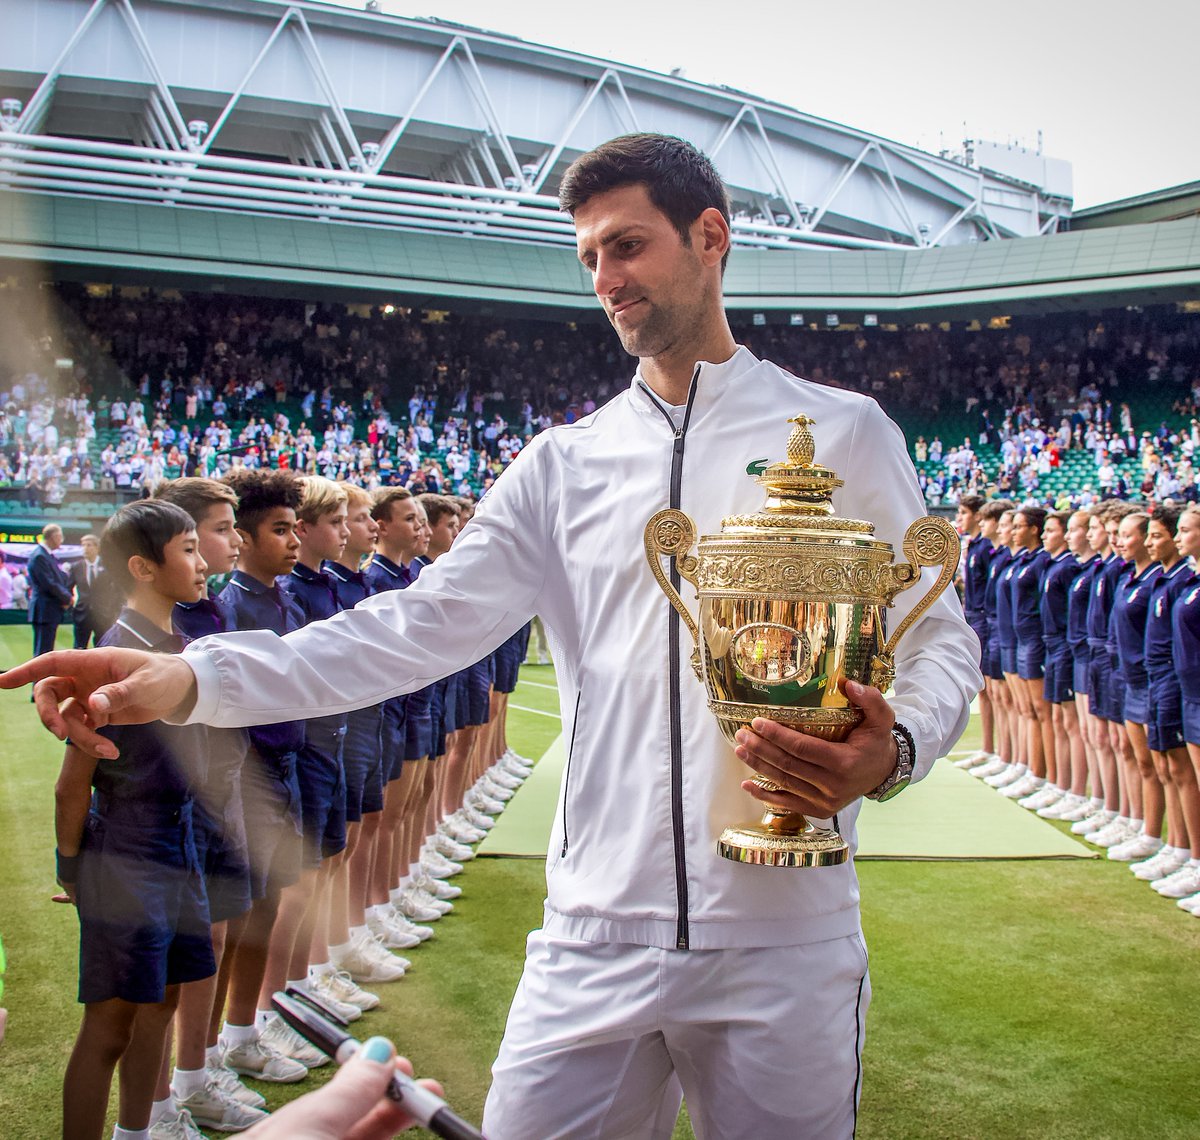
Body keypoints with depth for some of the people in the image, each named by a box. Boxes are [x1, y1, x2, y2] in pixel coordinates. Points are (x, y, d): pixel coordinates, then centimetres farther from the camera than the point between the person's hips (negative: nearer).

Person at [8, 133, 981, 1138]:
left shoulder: (843, 433, 5)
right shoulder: (564, 466, 10)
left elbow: (939, 636, 5)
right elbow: (426, 623, 1)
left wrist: (892, 747, -19)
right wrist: (193, 678, -11)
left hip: (784, 940, -1)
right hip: (597, 938, 2)